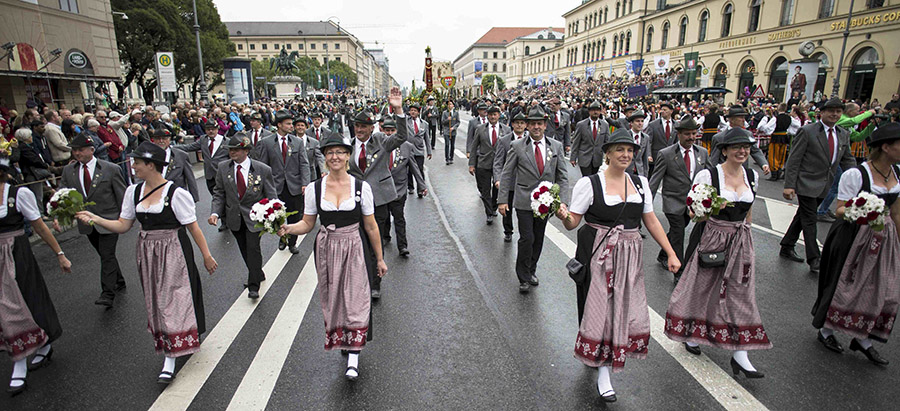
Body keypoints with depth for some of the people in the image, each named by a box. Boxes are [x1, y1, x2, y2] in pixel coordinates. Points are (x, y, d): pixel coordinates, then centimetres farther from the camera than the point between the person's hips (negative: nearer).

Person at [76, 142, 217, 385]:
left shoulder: (176, 193, -14)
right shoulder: (134, 192, 4)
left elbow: (193, 227, -12)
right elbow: (123, 226, 7)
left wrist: (206, 255, -10)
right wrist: (95, 219, -7)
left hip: (173, 253, -7)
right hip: (147, 253, 7)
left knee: (172, 300, -3)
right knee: (156, 302, 14)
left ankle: (169, 361, 3)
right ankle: (186, 338, 32)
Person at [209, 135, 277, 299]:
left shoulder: (263, 169, -10)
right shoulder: (223, 168, -1)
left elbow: (271, 196, -5)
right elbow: (219, 193, 5)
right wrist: (215, 212, -11)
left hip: (254, 216, -4)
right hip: (234, 217, 4)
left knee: (253, 248, -10)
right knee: (245, 250, 14)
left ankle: (253, 286, 4)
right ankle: (258, 275, 36)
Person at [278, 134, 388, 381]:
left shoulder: (361, 187, -4)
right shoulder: (315, 188, 0)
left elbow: (371, 226, 1)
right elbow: (307, 224, 5)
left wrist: (379, 259, 5)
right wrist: (288, 228, -17)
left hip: (355, 249, -2)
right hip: (327, 249, 2)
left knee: (355, 300, -5)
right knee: (332, 300, 12)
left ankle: (353, 358, 3)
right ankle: (341, 341, 35)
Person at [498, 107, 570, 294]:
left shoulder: (556, 146, 4)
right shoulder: (517, 146, -4)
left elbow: (562, 177, 4)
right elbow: (506, 174, -1)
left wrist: (563, 201, -7)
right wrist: (503, 200, -7)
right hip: (524, 201, -3)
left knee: (538, 239, 13)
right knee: (527, 239, -6)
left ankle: (531, 271, 34)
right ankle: (524, 278, 12)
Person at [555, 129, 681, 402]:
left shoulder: (640, 183, 9)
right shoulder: (589, 183, -6)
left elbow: (651, 221, 12)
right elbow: (573, 222, -6)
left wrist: (671, 254, 9)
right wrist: (564, 216, -28)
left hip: (628, 257, 5)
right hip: (597, 255, -4)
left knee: (625, 308, 6)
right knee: (598, 307, -2)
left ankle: (605, 369, 28)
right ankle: (602, 375, 13)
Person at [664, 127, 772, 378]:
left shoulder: (752, 176, 6)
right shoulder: (707, 175, -12)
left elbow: (748, 211, 18)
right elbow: (693, 211, -9)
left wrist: (744, 234, 21)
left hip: (740, 242, 5)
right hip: (711, 238, -5)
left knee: (740, 293, 3)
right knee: (701, 287, 8)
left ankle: (739, 354, 9)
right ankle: (690, 331, 33)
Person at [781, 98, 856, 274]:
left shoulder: (844, 135, 9)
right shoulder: (807, 131, -10)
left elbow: (847, 160, 14)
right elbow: (793, 160, -12)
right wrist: (789, 185, -17)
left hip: (824, 186, 7)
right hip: (807, 184, -6)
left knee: (803, 217, 15)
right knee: (809, 221, -3)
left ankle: (786, 248, 27)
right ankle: (814, 260, 2)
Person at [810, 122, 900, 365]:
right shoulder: (855, 174, -16)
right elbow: (840, 210, -13)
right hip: (853, 236, -6)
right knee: (844, 286, 5)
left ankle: (863, 340, 23)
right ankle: (825, 331, 24)